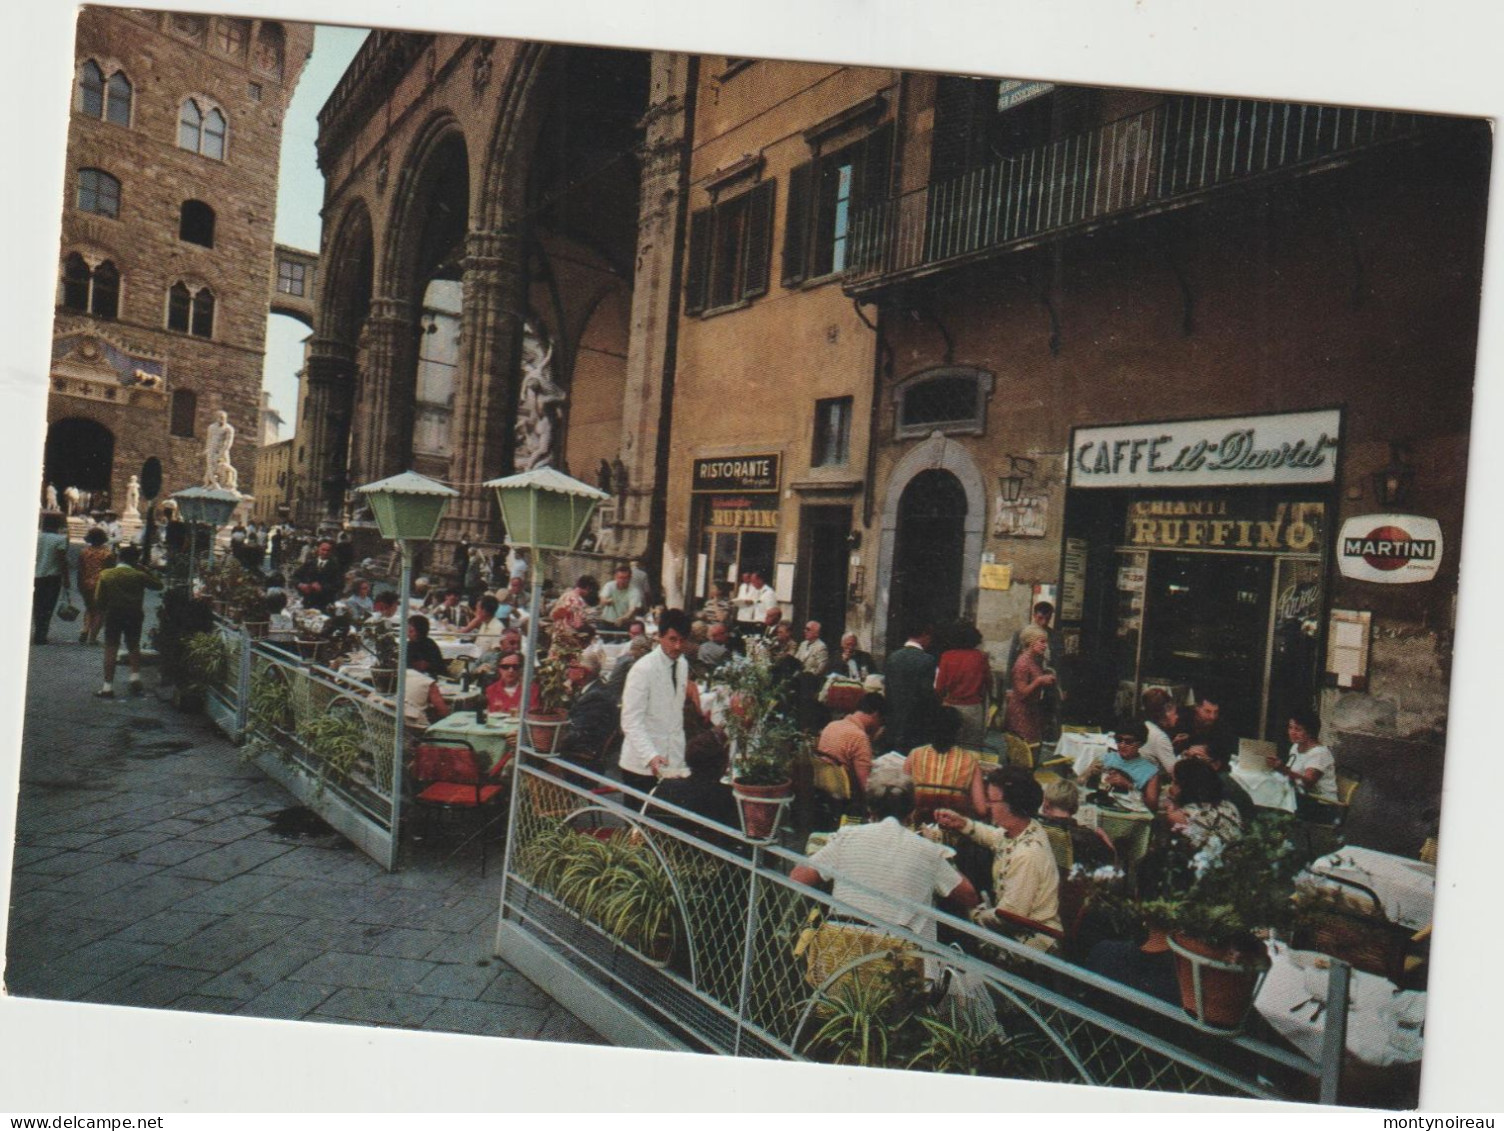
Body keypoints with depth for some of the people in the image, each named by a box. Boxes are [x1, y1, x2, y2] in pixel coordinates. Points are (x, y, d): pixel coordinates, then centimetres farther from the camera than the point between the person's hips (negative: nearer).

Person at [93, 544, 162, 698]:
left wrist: (105, 609, 13)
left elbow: (98, 597, -4)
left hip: (113, 615, 0)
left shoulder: (106, 574, -4)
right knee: (134, 647, 19)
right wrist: (145, 570, 7)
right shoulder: (139, 575, -9)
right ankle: (135, 678, 9)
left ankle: (108, 687, 3)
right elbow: (158, 585, 3)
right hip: (134, 616, 0)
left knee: (110, 650, 4)